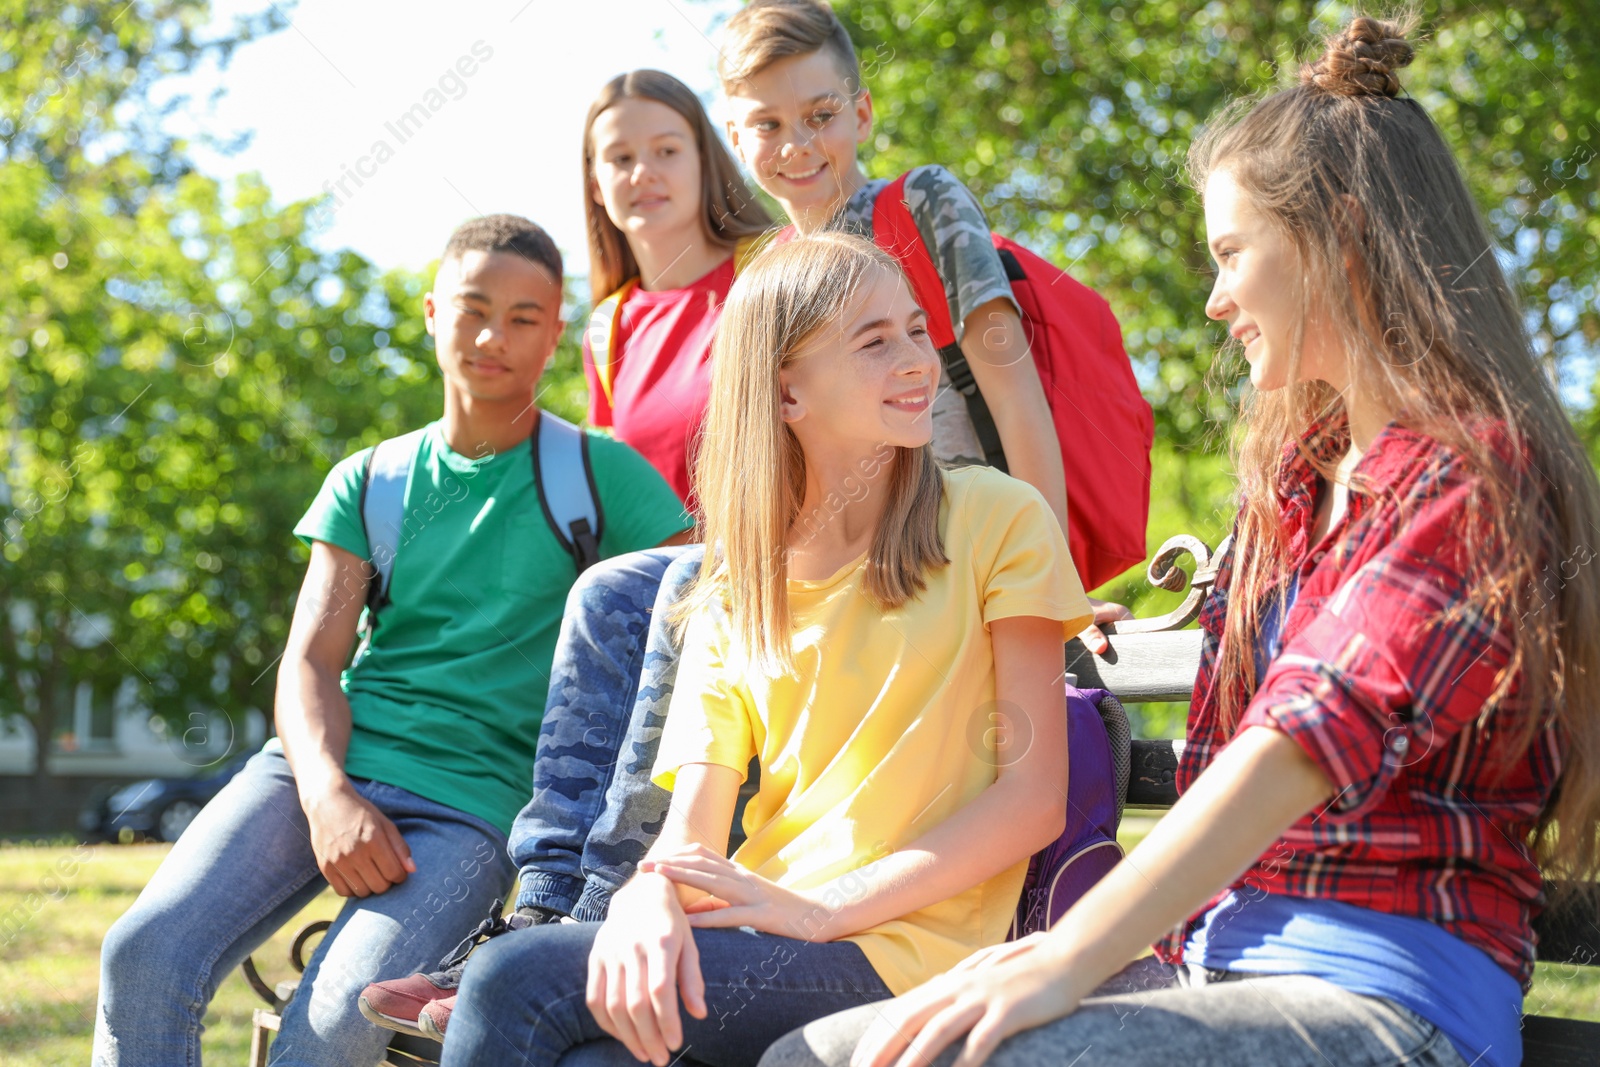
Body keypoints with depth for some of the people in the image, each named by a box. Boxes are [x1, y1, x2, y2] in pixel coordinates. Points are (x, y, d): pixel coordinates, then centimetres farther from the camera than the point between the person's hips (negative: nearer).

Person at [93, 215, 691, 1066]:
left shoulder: (598, 475, 5)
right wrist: (327, 794, -14)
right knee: (145, 953, -22)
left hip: (470, 797, -3)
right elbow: (310, 659, 6)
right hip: (327, 765, 3)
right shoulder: (368, 483, 14)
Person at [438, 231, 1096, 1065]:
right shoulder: (734, 590, 15)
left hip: (897, 953, -4)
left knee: (514, 980, -21)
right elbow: (692, 831, 5)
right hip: (758, 944, 4)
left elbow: (1033, 800, -4)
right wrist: (649, 900, -20)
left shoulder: (997, 519, 2)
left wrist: (820, 908, -14)